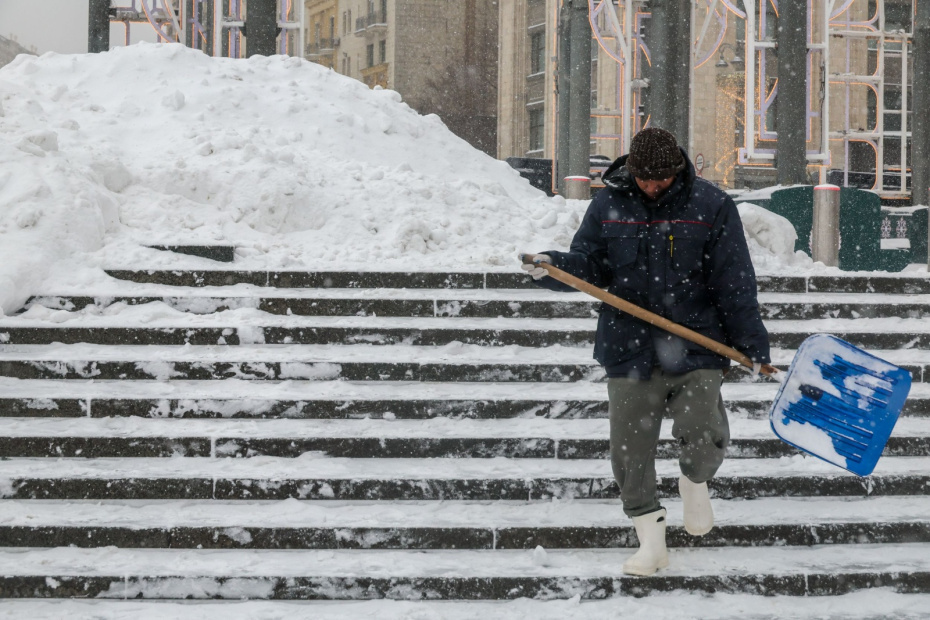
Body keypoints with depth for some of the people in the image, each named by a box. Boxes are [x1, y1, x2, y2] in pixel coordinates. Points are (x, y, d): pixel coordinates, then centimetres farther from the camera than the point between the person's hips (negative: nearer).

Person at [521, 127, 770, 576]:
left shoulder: (712, 207, -2)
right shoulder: (609, 206, 4)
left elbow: (735, 283, -1)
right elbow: (587, 267, 10)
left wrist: (752, 345, -3)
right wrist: (553, 269, -11)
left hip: (696, 349, -2)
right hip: (630, 349, 2)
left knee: (704, 439, -14)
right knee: (630, 451, 1)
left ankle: (694, 482, 22)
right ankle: (651, 538, 15)